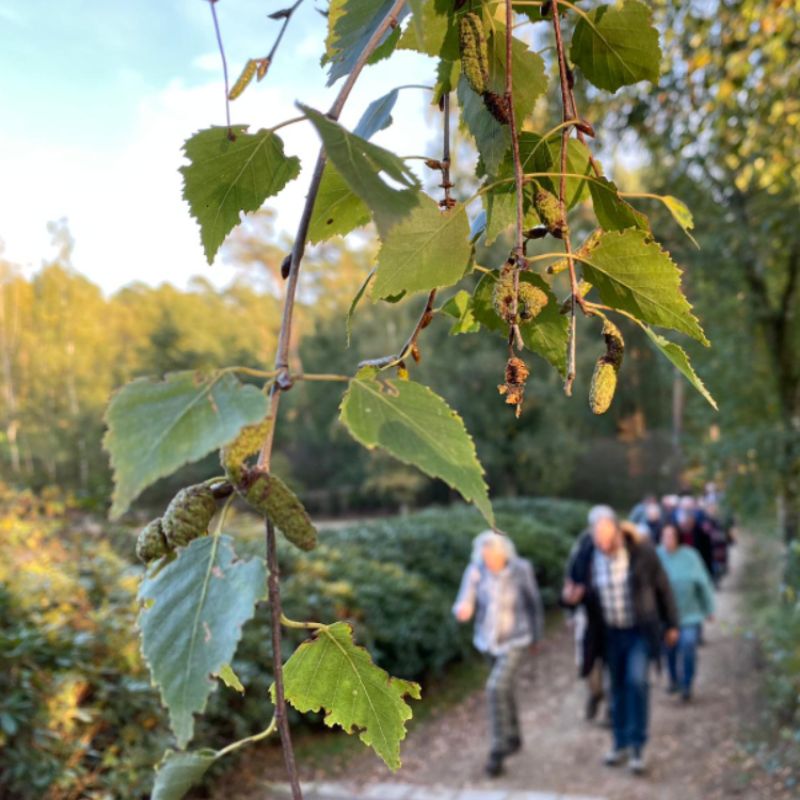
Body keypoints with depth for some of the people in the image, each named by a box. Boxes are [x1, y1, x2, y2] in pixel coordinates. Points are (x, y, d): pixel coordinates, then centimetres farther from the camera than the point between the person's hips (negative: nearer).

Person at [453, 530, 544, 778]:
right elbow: (464, 606, -17)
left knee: (496, 688, -19)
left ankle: (497, 751, -4)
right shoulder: (474, 571, -16)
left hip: (515, 639, -4)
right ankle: (513, 737, 45)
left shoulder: (521, 569, -21)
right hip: (488, 639, 4)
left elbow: (534, 601, -5)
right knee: (503, 686, 22)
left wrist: (537, 634, 7)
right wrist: (462, 610, -43)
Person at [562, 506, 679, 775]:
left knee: (636, 681, -16)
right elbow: (574, 587, 1)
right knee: (617, 686, 13)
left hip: (641, 629, -2)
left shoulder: (641, 549, -17)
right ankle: (620, 743, 31)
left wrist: (671, 624, 2)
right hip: (611, 632, 3)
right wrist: (570, 597, -23)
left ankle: (638, 746, 1)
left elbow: (662, 587, -4)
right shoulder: (585, 556, -13)